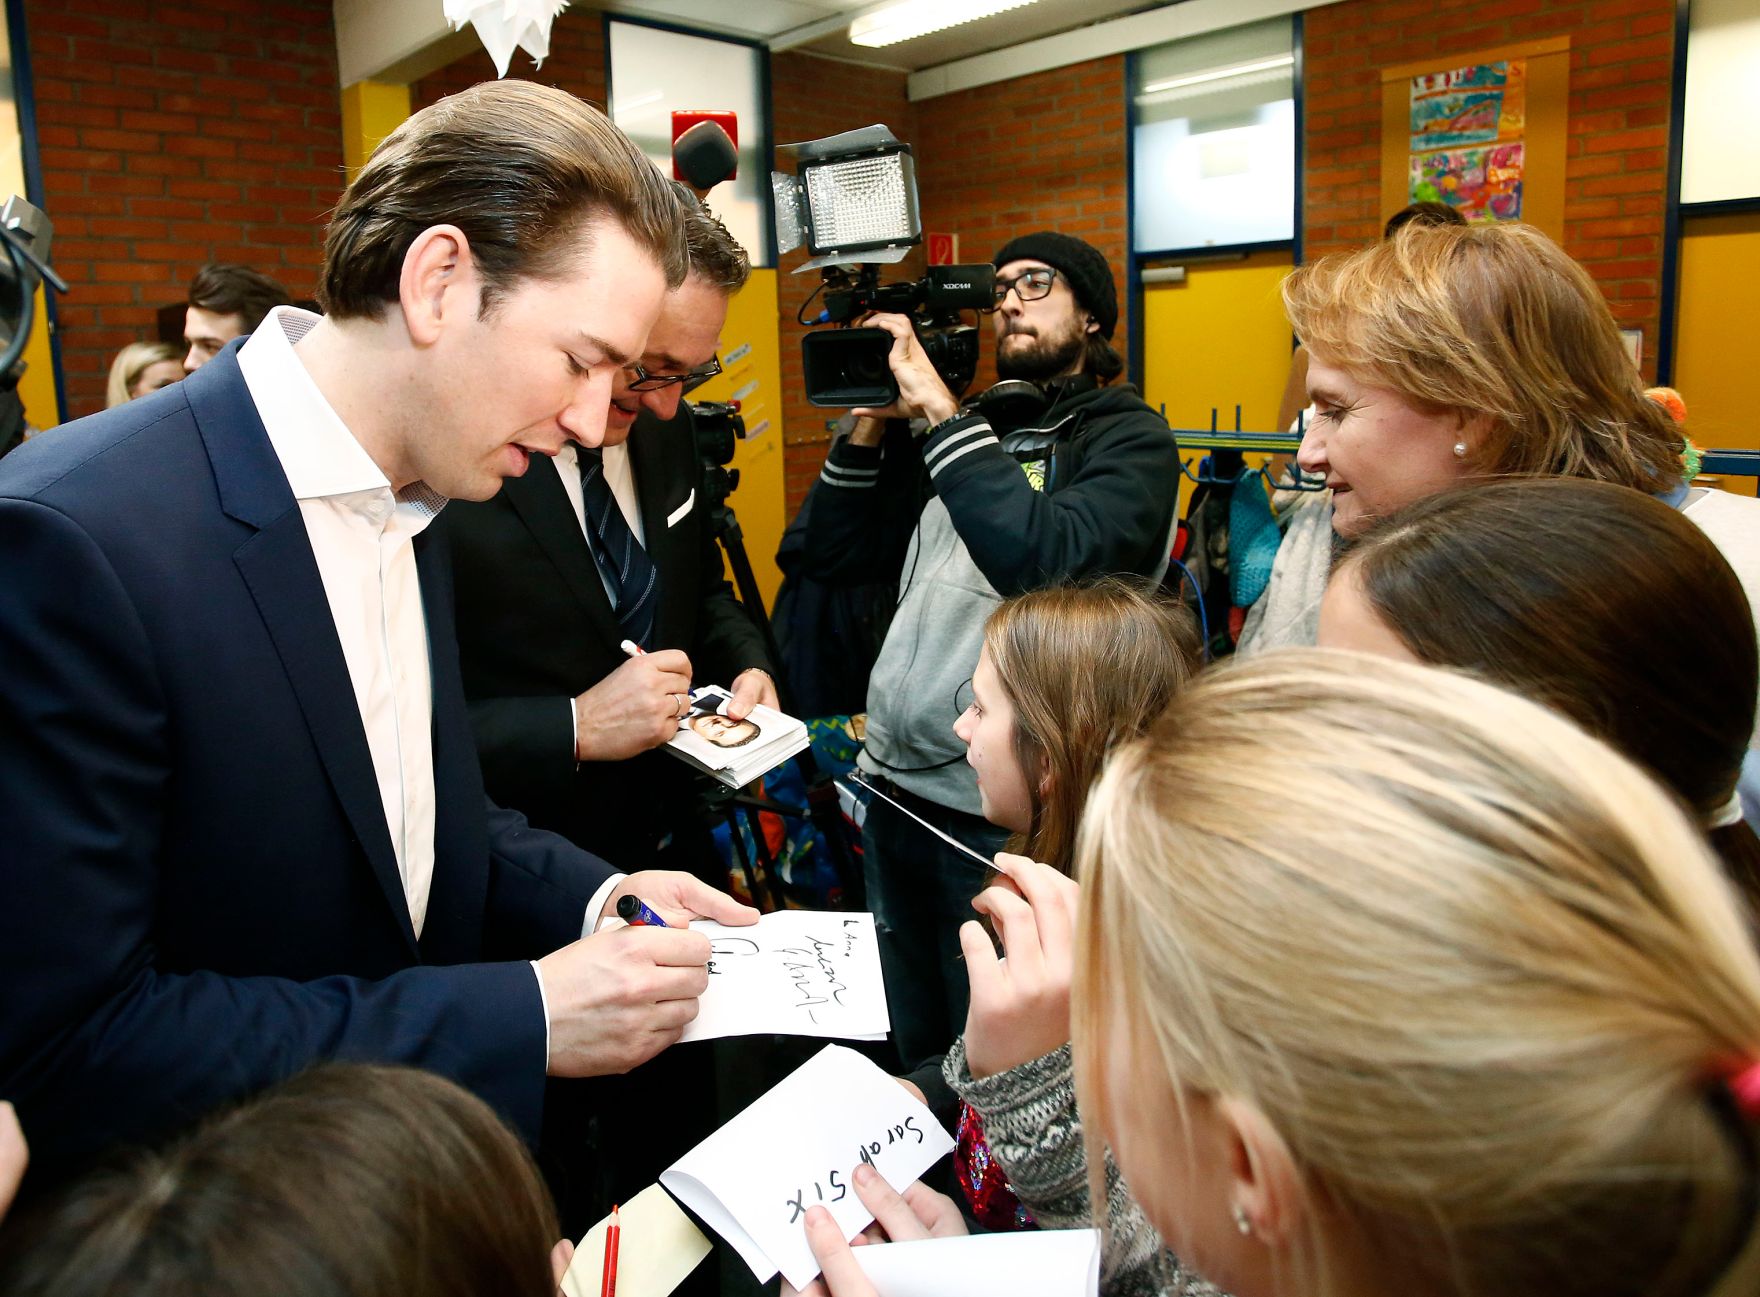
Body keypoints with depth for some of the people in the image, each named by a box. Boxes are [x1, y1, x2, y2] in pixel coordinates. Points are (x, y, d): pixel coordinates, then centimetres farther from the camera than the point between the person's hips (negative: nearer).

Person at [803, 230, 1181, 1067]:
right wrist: (871, 425, 1)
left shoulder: (1128, 437, -5)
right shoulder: (975, 427, 14)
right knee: (910, 1055, 22)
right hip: (893, 792, 6)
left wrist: (942, 413, -21)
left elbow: (1049, 558, -27)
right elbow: (834, 559, 12)